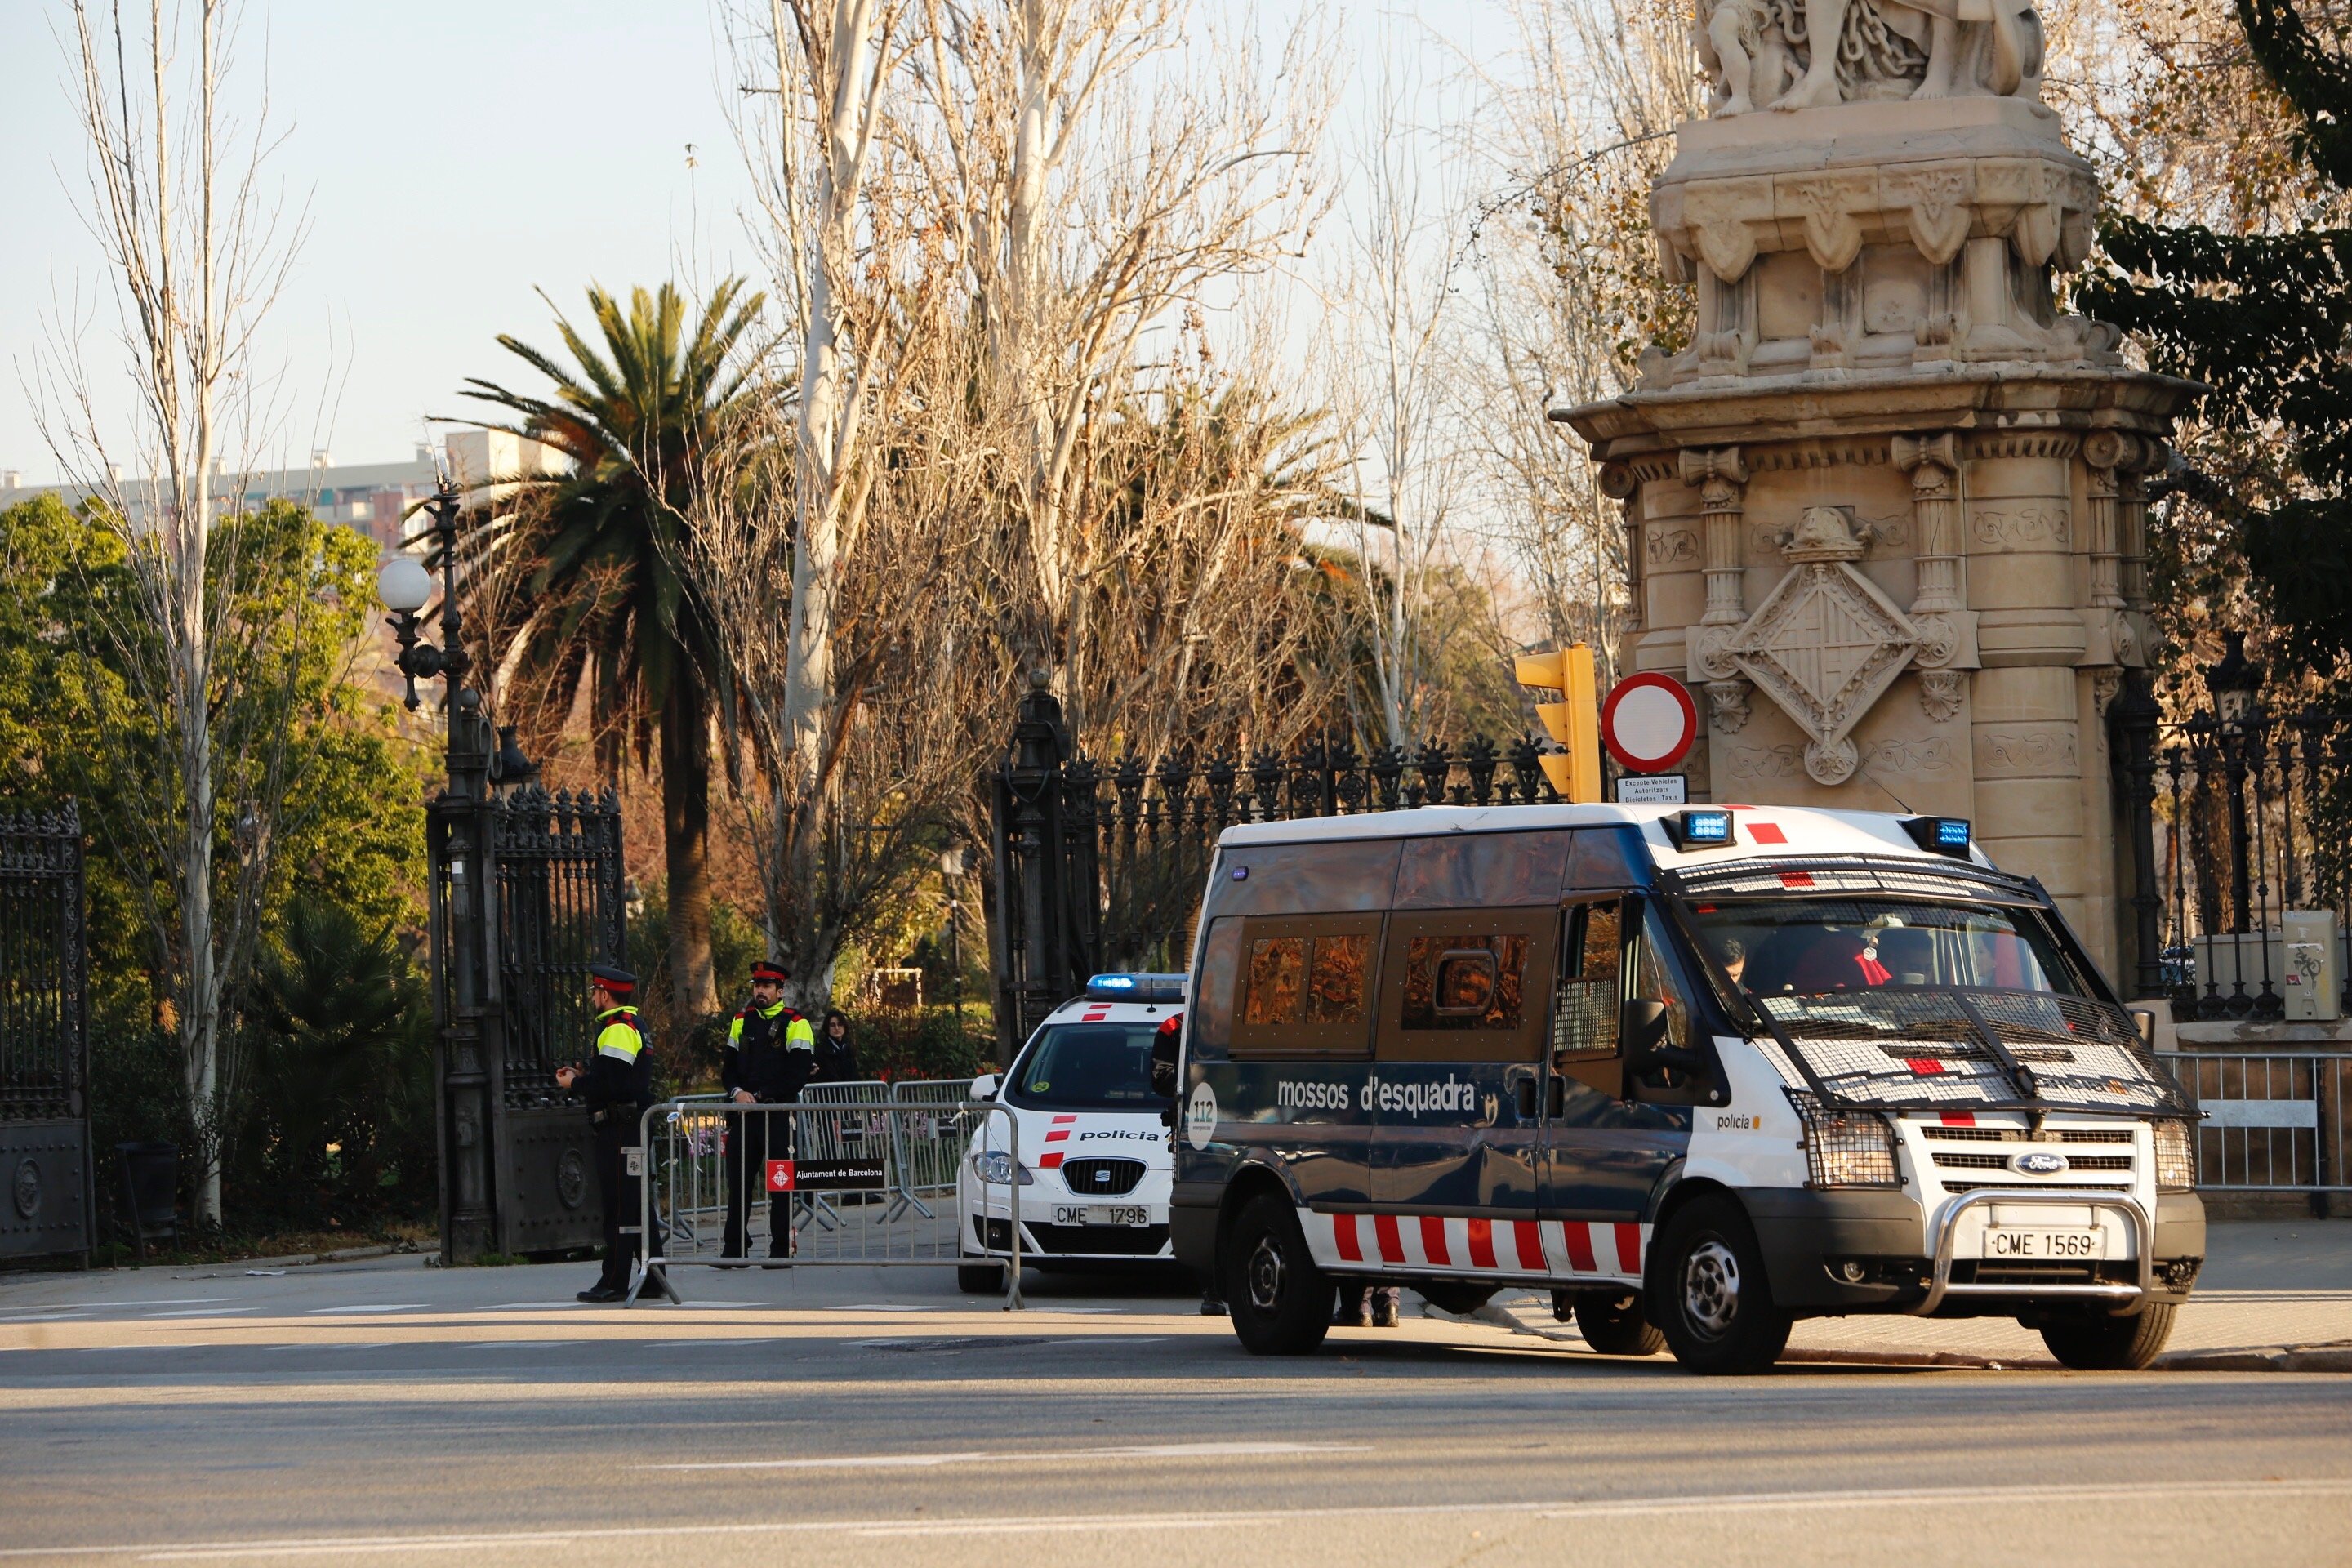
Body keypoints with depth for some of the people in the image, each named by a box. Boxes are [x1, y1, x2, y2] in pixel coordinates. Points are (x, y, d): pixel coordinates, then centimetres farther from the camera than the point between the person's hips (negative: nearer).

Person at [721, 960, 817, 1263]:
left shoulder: (796, 1025, -3)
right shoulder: (742, 1020, 14)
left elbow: (798, 1075, -9)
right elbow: (729, 1066, 14)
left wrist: (761, 1096, -12)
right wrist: (737, 1092, -6)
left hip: (778, 1115, -5)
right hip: (743, 1113, 5)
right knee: (738, 1182, 5)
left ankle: (781, 1249, 4)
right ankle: (734, 1248, 11)